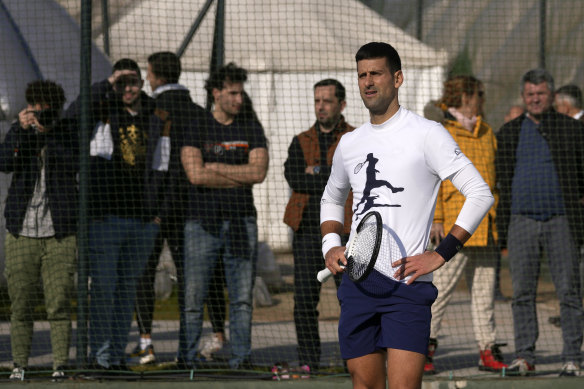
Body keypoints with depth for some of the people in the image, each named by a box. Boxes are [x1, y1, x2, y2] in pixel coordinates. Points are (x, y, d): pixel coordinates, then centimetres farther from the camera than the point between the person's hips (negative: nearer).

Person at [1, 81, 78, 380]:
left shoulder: (67, 131, 5)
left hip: (59, 232, -1)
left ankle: (61, 365, -2)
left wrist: (47, 132, -17)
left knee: (59, 304, -6)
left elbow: (74, 164, -11)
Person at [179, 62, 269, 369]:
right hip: (202, 220, -2)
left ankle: (241, 357, 4)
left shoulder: (251, 130, 12)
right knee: (194, 297, -5)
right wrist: (240, 179, -5)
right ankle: (188, 359, -1)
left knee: (242, 298, 0)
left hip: (241, 220, 2)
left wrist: (217, 168, -4)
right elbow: (195, 174, -10)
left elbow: (258, 171, -3)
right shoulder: (196, 129, 4)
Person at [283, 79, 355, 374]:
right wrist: (333, 179, -9)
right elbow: (293, 178, -3)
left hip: (344, 231, -3)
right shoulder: (301, 142, 14)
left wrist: (317, 171, -8)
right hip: (307, 231, 3)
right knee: (304, 299, -1)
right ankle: (308, 359, 5)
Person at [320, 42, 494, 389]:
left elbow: (481, 194, -5)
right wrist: (331, 245, 14)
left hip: (407, 282, -5)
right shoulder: (349, 144, 16)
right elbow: (332, 199, 34)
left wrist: (441, 254, -10)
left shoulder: (427, 134, -2)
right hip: (357, 280, 5)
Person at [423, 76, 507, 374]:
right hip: (455, 226, -6)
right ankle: (424, 345, -3)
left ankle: (488, 351, 8)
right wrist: (435, 218, -13)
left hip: (487, 227, 6)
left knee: (485, 289, 6)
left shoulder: (487, 133, 19)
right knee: (441, 286, -9)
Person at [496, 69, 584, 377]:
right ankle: (524, 357, 5)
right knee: (522, 293, 1)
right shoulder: (508, 133, 12)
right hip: (521, 221, 2)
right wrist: (501, 229, 9)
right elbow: (502, 180, 14)